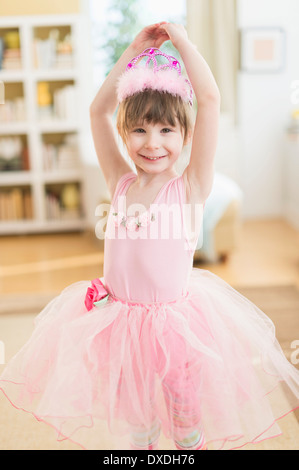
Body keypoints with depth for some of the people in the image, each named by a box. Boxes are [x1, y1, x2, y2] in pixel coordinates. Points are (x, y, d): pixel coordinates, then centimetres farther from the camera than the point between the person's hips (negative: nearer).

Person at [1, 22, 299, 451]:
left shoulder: (191, 186, -8)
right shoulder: (120, 184, 0)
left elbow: (209, 100, -15)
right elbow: (98, 110, 2)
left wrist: (181, 40, -6)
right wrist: (135, 51, 2)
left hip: (177, 323, -2)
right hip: (118, 321, 3)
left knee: (189, 424, 17)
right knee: (134, 425, 21)